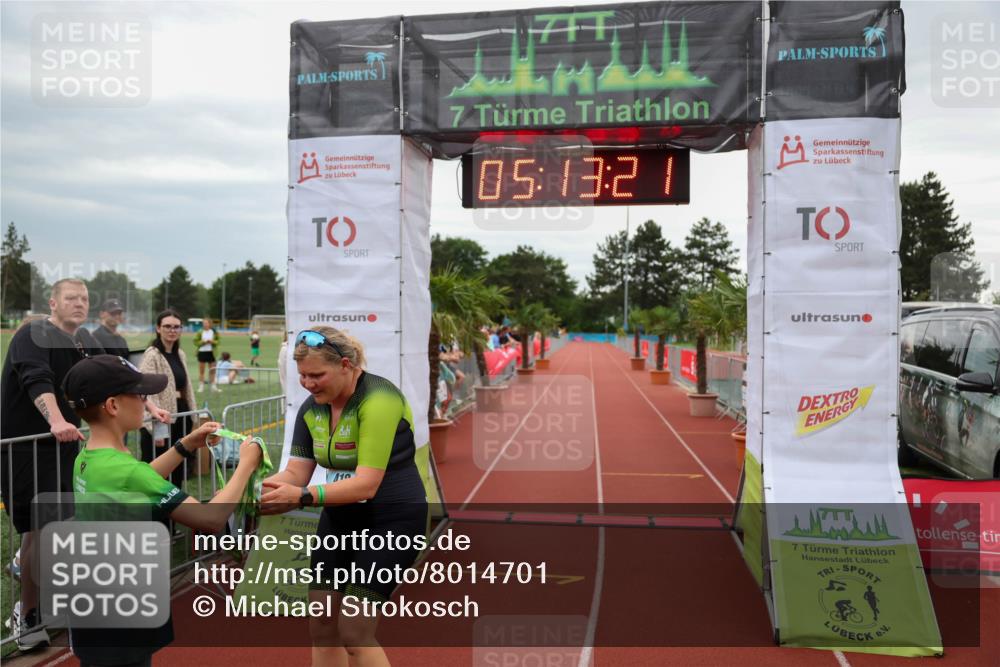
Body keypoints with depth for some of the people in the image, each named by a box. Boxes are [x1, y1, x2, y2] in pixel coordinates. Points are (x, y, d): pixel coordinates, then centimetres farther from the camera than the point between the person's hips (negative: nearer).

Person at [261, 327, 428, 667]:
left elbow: (367, 484, -29)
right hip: (340, 518, 8)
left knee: (354, 633, -7)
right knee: (320, 625, 10)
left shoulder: (378, 399, -24)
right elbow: (296, 472, -3)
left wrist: (303, 497, -39)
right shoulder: (311, 408, -1)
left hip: (392, 520, -7)